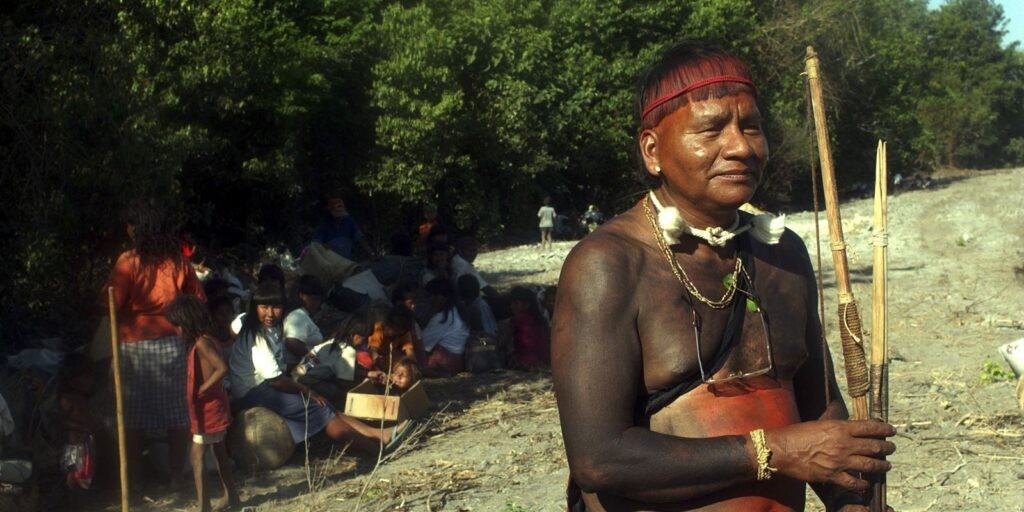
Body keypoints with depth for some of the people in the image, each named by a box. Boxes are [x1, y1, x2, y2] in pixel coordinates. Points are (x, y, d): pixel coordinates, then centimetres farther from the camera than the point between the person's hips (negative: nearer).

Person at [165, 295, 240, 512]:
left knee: (197, 456, -8)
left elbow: (222, 368, -31)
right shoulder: (205, 341, 8)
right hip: (215, 408, 10)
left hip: (208, 410, -10)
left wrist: (203, 388, -23)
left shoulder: (201, 344, -20)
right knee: (219, 452, 19)